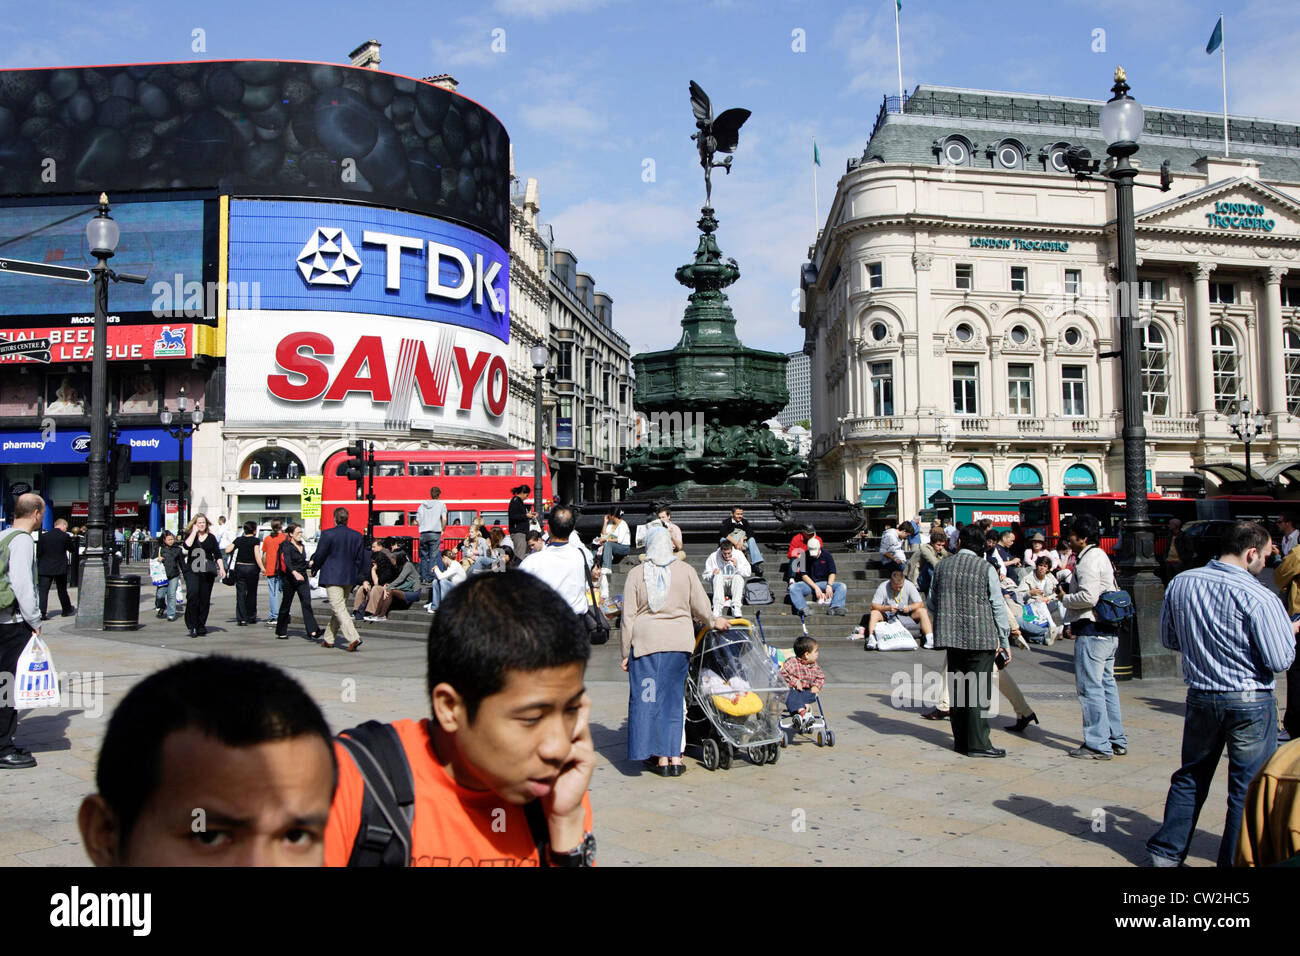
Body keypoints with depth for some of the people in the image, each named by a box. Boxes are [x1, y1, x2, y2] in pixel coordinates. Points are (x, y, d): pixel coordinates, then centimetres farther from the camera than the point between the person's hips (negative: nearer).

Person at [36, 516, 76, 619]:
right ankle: (67, 610, 25)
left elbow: (38, 552, 5)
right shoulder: (65, 536, -8)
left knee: (43, 590, 0)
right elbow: (72, 549, 3)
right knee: (62, 590, 12)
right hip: (60, 568, -2)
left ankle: (41, 613, -9)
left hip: (44, 568, 2)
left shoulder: (43, 536, 2)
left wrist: (39, 564, 16)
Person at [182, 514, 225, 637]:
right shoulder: (190, 535, 6)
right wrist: (194, 532, -8)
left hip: (207, 572, 2)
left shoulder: (211, 537, 9)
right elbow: (187, 545, -16)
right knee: (192, 594, -19)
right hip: (192, 571, -2)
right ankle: (192, 625, -10)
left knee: (205, 599, 3)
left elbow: (217, 554, 8)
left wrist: (221, 568, -2)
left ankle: (201, 626, 15)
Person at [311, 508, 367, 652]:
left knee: (339, 609, -8)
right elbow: (361, 560, 8)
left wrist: (314, 569, 12)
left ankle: (353, 638, -21)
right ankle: (329, 639, 25)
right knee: (338, 608, 17)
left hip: (332, 577, -6)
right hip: (349, 578, 6)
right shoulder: (357, 536, 5)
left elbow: (319, 555, -6)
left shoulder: (327, 534, -9)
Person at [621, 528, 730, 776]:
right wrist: (713, 621, 28)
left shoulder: (636, 574, 0)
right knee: (674, 697, 10)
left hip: (645, 641, -1)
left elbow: (628, 617, 0)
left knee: (647, 698, 7)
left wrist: (626, 653, 7)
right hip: (679, 642, 1)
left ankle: (660, 758, 7)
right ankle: (675, 757, 10)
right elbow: (701, 607, 6)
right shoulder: (686, 570, 1)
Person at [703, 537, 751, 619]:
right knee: (718, 576, -31)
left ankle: (735, 607, -40)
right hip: (719, 584, 0)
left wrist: (737, 566, -23)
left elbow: (747, 573, -8)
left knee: (738, 576, -31)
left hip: (735, 584, 0)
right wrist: (713, 574, -23)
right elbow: (705, 577, -2)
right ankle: (717, 608, -42)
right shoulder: (713, 557, -4)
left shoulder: (738, 555, -4)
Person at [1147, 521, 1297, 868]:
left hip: (1200, 697, 5)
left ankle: (1167, 850, 25)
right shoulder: (1259, 597, -19)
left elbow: (1168, 638, 8)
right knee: (1249, 787, 9)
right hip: (1250, 703, -5)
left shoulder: (1180, 583, -3)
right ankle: (1235, 860, 16)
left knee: (1191, 776, 19)